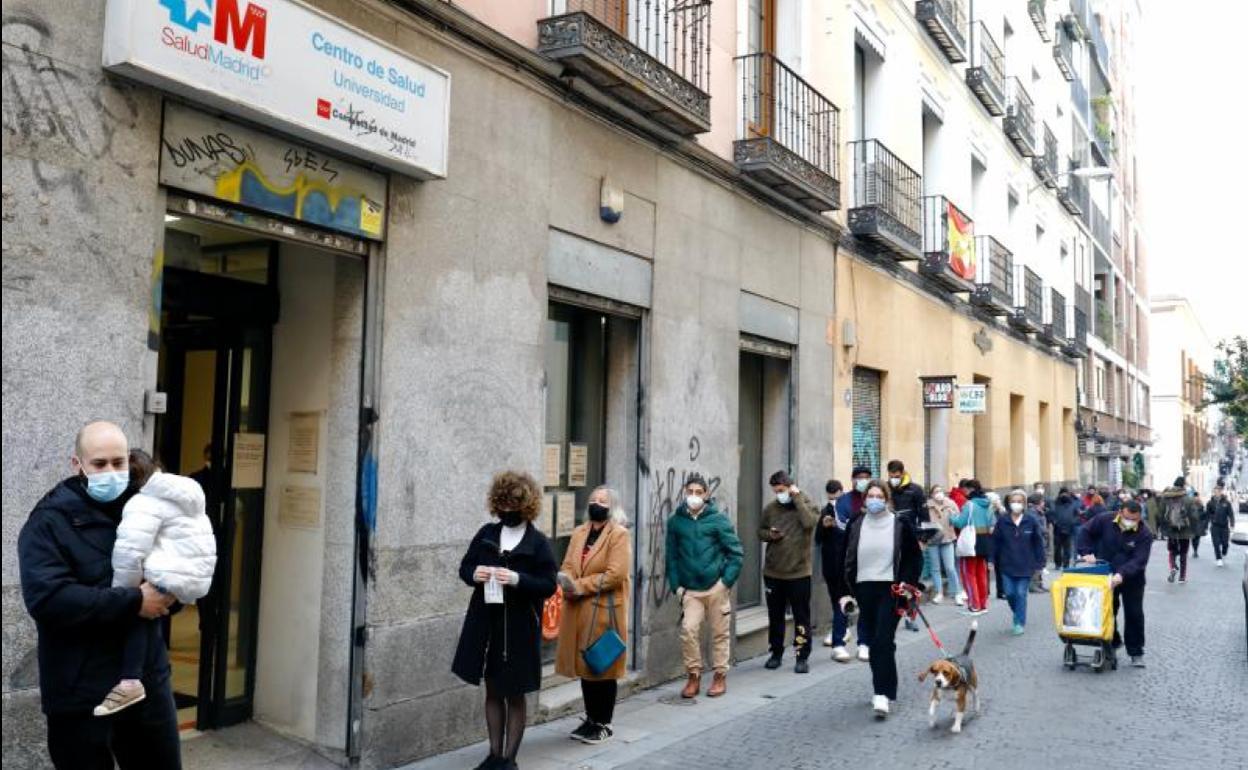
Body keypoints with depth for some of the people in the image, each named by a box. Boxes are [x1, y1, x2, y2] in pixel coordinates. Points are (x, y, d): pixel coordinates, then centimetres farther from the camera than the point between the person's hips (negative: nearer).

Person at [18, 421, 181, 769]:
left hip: (148, 680, 5)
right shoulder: (49, 522, -9)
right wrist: (133, 601, -23)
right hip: (82, 693, -5)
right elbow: (46, 598, -23)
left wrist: (168, 593, -8)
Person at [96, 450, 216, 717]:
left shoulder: (145, 503, -8)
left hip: (169, 580, -8)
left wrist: (123, 594, -9)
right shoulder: (187, 495, 20)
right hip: (196, 577, 8)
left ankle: (130, 681, -5)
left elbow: (129, 552, -19)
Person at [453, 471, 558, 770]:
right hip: (486, 623, 4)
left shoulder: (538, 543, -8)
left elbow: (549, 585, -10)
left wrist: (518, 579, -25)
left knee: (515, 694, 7)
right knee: (493, 690, 14)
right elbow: (464, 566, 11)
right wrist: (473, 574, -12)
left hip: (519, 627, -4)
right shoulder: (487, 533, 5)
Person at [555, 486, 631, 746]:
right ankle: (591, 719, 26)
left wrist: (580, 586, -18)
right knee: (584, 665, 13)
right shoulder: (579, 533, 13)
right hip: (578, 610, 6)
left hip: (605, 610, -6)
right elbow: (568, 565, 9)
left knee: (604, 666, 3)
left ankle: (604, 723, 15)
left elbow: (615, 574, -17)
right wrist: (566, 580, -15)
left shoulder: (620, 535, -8)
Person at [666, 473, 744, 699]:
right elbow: (672, 556, 8)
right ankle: (694, 676, 6)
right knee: (688, 629, -11)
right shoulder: (676, 521, 3)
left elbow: (736, 552, -2)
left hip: (716, 587, -1)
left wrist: (726, 581, -8)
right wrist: (676, 585, 1)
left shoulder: (718, 519, -3)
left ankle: (720, 676, 22)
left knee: (720, 633, 6)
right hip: (690, 590, 1)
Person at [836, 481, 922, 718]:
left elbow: (915, 558, 4)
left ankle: (882, 694, -10)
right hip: (864, 589, 4)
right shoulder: (856, 527, 6)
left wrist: (906, 583, -9)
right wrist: (846, 592, 4)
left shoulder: (900, 526, -3)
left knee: (883, 641, -12)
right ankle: (883, 688, 25)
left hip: (890, 589, -4)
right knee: (874, 641, 11)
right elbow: (848, 561, 9)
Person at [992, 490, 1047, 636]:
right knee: (1010, 593, 5)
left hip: (1025, 565, -2)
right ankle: (1017, 613, 34)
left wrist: (1039, 563, -3)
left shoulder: (1031, 520, -7)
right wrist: (994, 561, 2)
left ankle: (1020, 623, 14)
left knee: (1021, 594, 1)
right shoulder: (1002, 521, -4)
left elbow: (1039, 542, -2)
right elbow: (996, 542, 2)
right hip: (1007, 565, 2)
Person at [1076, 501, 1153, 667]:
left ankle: (1136, 653, 14)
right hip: (1106, 576, 2)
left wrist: (1122, 574, -41)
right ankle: (1112, 643, 30)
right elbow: (1086, 533, 0)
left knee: (1134, 615, 2)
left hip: (1131, 580, -2)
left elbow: (1139, 560, -28)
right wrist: (1086, 552, -14)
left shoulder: (1144, 534, -20)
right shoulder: (1104, 520, -14)